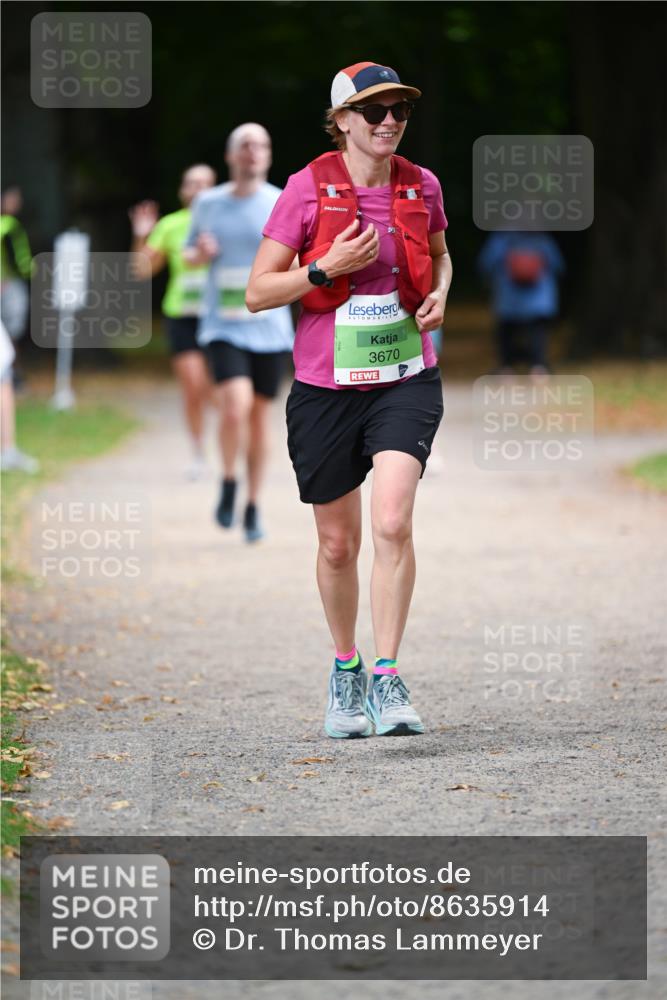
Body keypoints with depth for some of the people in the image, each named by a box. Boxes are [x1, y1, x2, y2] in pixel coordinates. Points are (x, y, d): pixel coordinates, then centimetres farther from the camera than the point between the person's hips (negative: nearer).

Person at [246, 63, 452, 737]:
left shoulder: (422, 187, 3)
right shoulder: (309, 189, -7)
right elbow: (257, 292, -5)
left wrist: (439, 295, 4)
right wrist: (327, 270, -19)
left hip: (405, 382, 1)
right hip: (326, 386, -1)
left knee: (393, 523, -19)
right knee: (338, 545, 8)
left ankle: (386, 678, -14)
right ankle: (345, 668, 31)